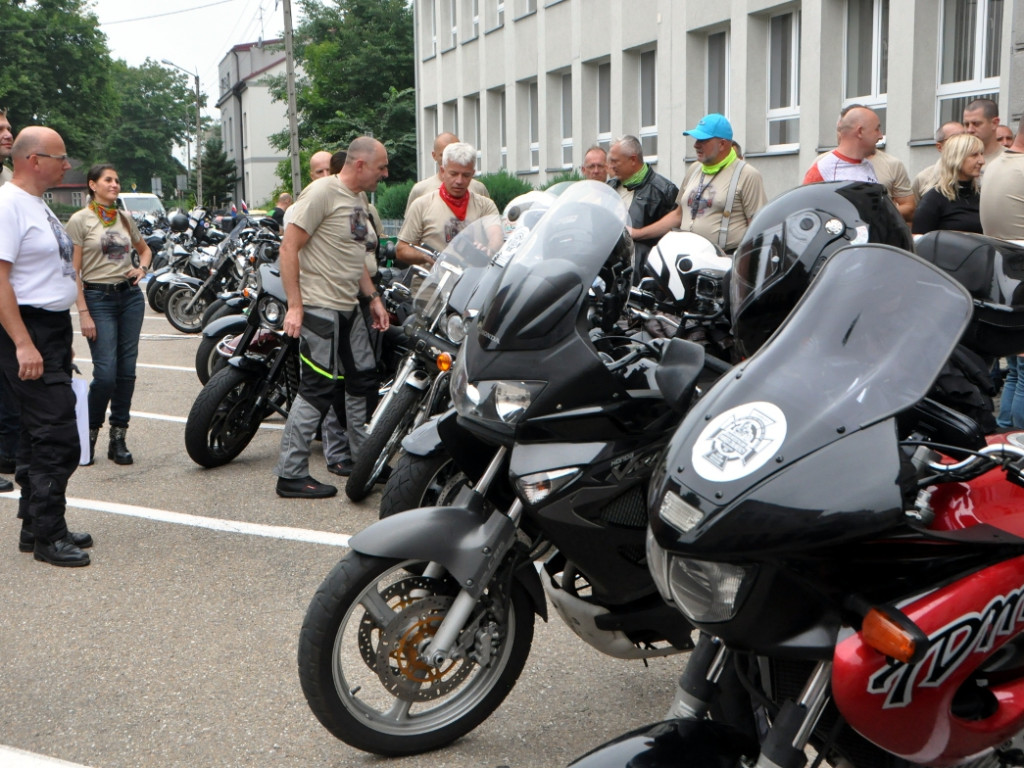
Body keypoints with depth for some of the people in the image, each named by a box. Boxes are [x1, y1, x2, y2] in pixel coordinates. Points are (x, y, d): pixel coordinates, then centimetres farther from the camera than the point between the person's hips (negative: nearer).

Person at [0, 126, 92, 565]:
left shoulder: (38, 204, 17)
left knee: (40, 435, 15)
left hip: (52, 330, 10)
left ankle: (36, 527, 24)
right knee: (59, 439, -10)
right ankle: (47, 536, 0)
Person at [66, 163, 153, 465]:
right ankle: (90, 434, 10)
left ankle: (118, 438, 12)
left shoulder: (125, 219, 11)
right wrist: (83, 313, -13)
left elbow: (145, 249, 28)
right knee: (105, 373, -11)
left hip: (130, 295, 5)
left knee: (126, 370, 3)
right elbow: (74, 271, -7)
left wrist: (142, 268, 5)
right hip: (98, 298, -5)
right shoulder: (80, 220, -4)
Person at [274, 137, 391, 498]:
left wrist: (373, 298, 16)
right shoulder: (323, 192, -12)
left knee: (363, 380, 14)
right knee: (318, 388, -9)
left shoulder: (358, 201, 17)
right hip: (319, 307, -10)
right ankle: (291, 475, -1)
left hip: (348, 309, 10)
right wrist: (294, 305, -20)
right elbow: (289, 248, -16)